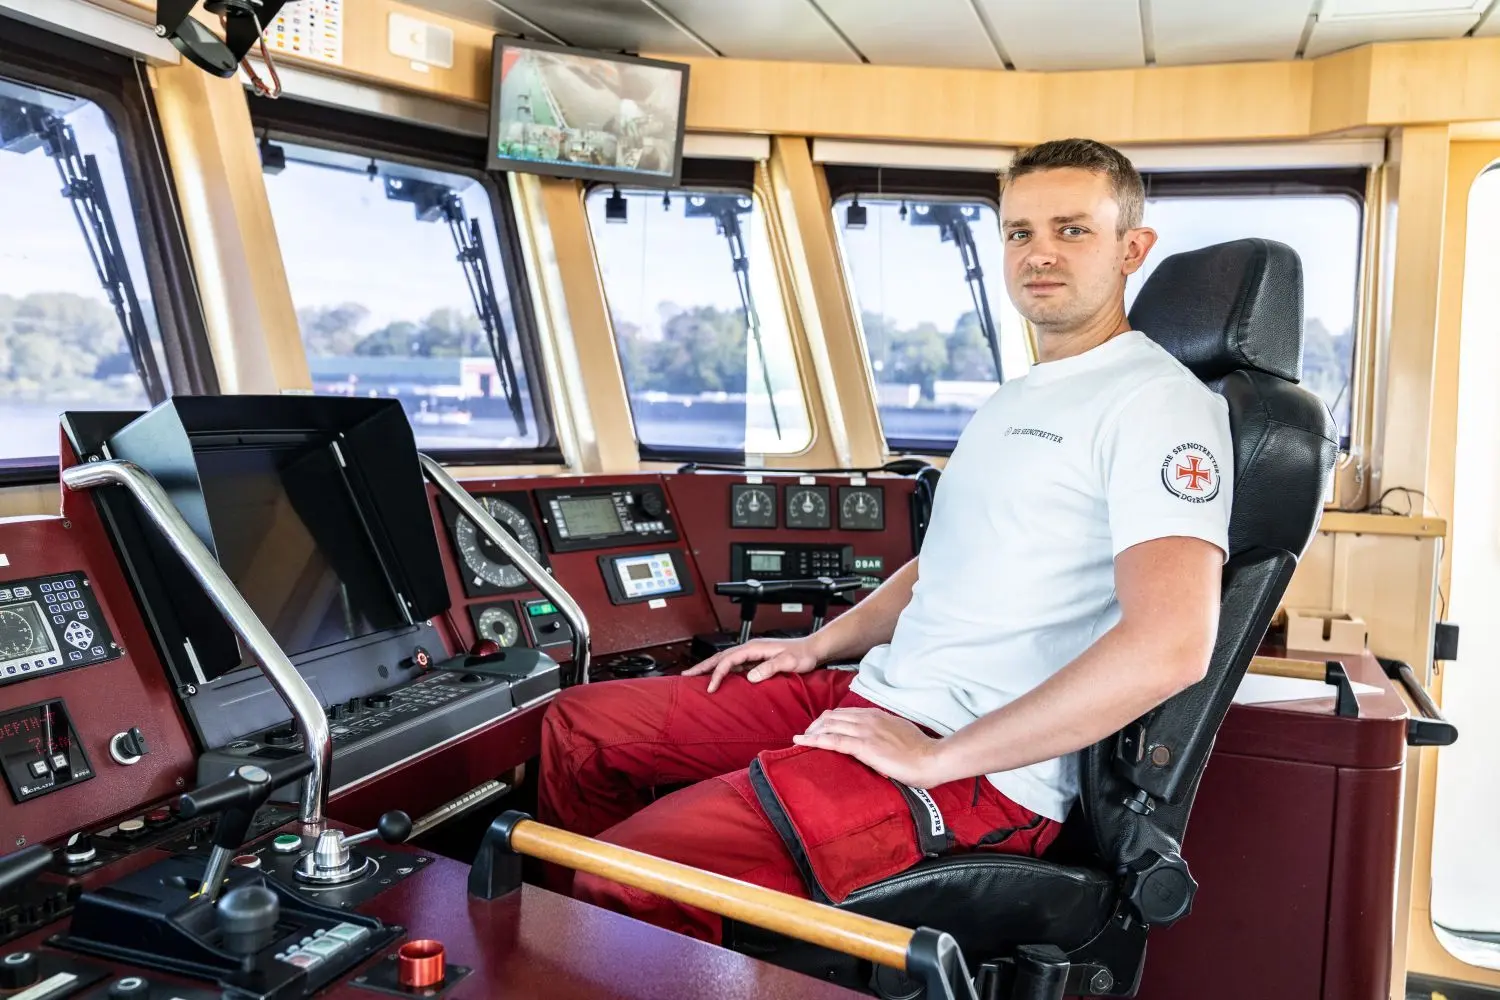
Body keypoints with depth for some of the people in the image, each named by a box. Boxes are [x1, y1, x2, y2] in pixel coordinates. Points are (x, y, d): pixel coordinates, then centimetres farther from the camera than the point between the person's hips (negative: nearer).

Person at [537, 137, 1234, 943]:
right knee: (578, 725, 11)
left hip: (981, 771, -9)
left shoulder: (1159, 402, -12)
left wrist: (940, 757, -20)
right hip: (878, 695, 10)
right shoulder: (1016, 399, 19)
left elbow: (1169, 646, -25)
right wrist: (818, 645, 15)